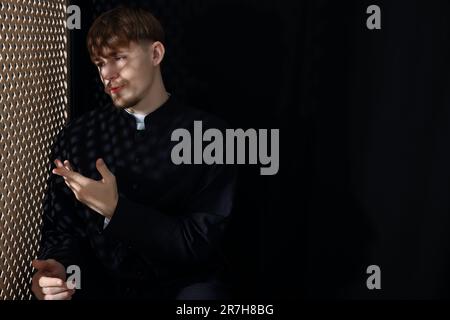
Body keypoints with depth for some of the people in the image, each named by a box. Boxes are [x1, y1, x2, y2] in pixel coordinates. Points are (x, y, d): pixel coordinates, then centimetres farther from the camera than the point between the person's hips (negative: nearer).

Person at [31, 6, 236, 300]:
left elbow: (202, 242, -8)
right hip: (98, 284, 2)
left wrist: (116, 209, -17)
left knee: (202, 292, -31)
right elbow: (61, 228, 8)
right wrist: (59, 268, -15)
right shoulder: (76, 136, 6)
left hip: (179, 285, -1)